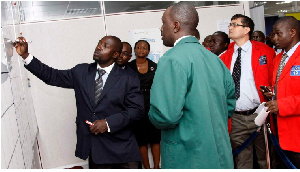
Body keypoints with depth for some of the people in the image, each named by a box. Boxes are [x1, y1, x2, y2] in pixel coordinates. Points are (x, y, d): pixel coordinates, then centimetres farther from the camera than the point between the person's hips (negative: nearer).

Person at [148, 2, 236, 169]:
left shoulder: (172, 60, -19)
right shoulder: (214, 58, 6)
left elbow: (165, 116, -27)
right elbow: (230, 103, 14)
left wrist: (154, 116, -5)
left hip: (187, 158, -7)